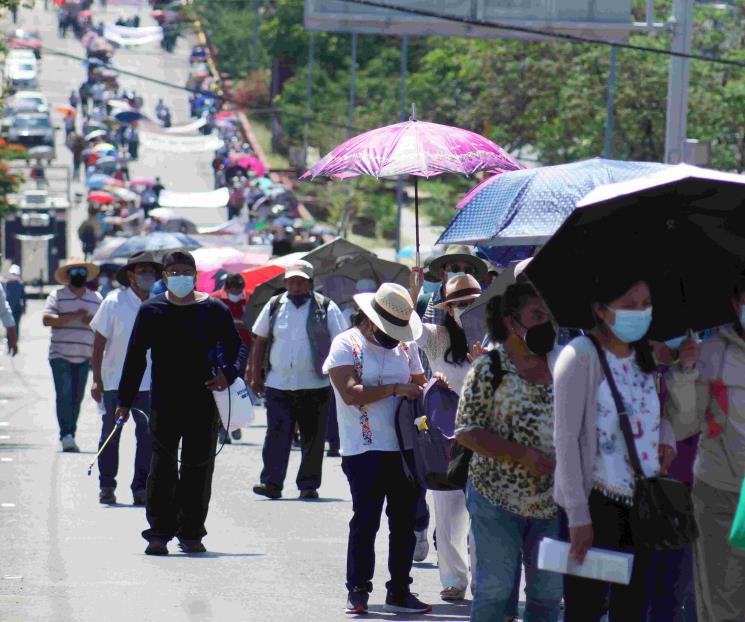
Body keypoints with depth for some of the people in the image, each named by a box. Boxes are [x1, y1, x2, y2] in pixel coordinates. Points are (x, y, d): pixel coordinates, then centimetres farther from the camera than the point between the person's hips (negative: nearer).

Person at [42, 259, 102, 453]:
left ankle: (69, 436, 10)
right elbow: (47, 319, -10)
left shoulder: (96, 298, 15)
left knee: (77, 396, 3)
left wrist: (92, 321, -7)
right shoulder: (57, 296, 3)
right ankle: (66, 435, -15)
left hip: (84, 356, 4)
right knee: (64, 393, -12)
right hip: (60, 354, -4)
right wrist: (74, 317, -16)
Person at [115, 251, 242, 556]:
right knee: (163, 467, -4)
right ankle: (159, 533, -2)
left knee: (199, 467, 4)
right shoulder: (151, 310, 4)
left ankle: (191, 533, 13)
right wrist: (125, 400, 3)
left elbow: (235, 347, 12)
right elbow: (135, 358, 6)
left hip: (203, 402, 1)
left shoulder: (214, 310, 4)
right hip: (164, 402, -1)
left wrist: (227, 375, -8)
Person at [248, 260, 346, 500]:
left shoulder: (326, 308, 2)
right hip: (278, 384, 1)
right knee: (276, 435, -6)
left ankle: (309, 484, 11)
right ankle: (271, 482, -7)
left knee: (312, 437, 3)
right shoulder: (274, 306, 9)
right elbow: (259, 342, 15)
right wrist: (256, 375, 10)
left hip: (314, 384, -1)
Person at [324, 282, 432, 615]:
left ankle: (399, 591, 16)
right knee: (365, 522, -2)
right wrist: (395, 389, -16)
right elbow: (350, 393, -16)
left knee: (405, 521, 8)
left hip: (404, 447, 5)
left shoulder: (405, 346, 13)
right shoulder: (346, 344, -4)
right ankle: (357, 592, 7)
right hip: (364, 450, -5)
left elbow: (419, 385, 22)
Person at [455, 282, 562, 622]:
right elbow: (467, 431, -11)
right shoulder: (488, 369, -7)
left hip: (552, 502, 4)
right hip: (498, 502, -4)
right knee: (495, 592, 0)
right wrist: (524, 456, -19)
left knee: (548, 594, 9)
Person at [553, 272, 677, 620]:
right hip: (597, 501, -7)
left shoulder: (643, 357, 10)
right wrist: (578, 516, -18)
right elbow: (566, 439, -15)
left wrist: (666, 437, 3)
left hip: (642, 501, 7)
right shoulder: (581, 356, -12)